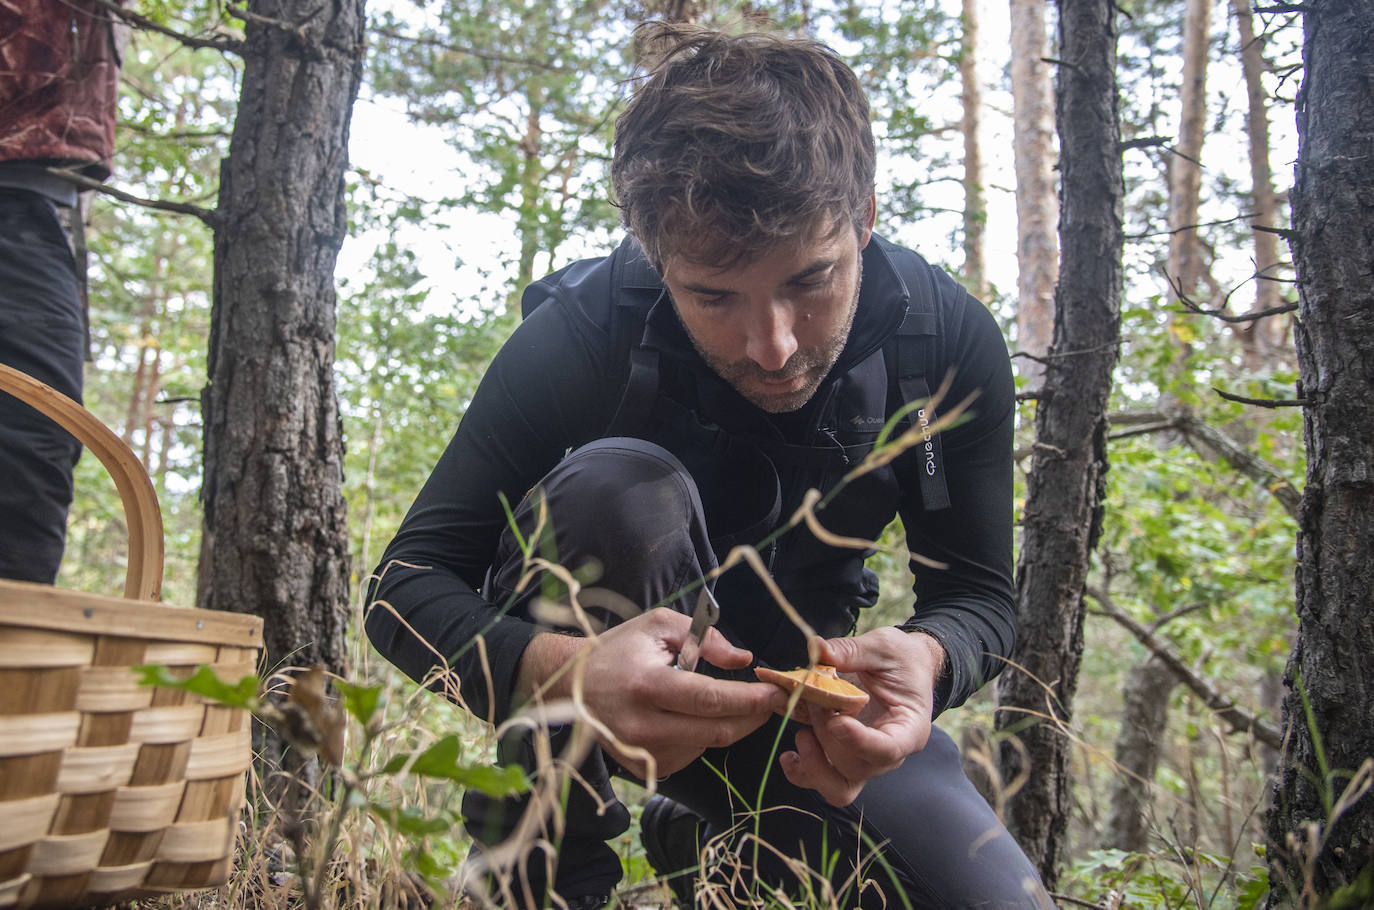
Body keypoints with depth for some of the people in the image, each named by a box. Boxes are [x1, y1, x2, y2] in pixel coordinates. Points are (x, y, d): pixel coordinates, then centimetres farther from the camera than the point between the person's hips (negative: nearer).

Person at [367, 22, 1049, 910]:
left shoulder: (951, 342, -19)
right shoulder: (581, 335, -27)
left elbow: (980, 596, -12)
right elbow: (408, 582, -26)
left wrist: (925, 659, -38)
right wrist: (560, 669, -49)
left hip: (797, 687, 4)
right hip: (617, 671, -3)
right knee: (616, 491, -35)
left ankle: (705, 839, 12)